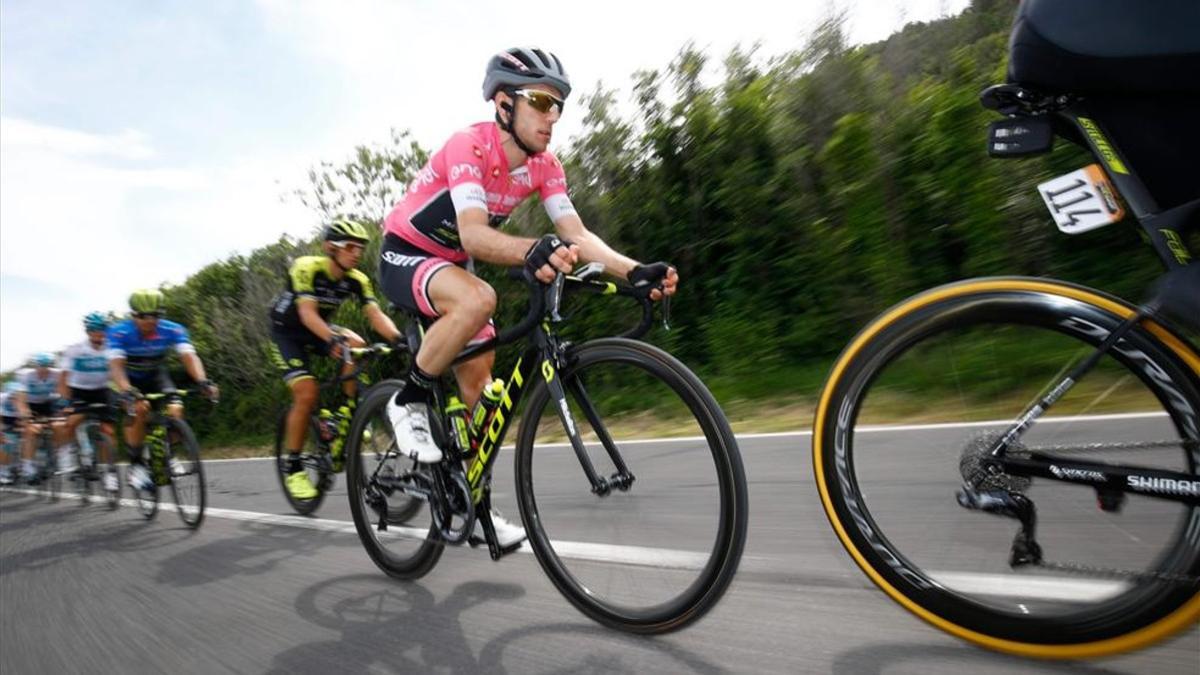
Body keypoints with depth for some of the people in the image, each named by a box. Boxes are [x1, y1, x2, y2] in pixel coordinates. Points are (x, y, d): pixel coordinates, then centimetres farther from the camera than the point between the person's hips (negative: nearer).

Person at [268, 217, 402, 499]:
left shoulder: (357, 280, -15)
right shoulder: (306, 267, -28)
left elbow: (376, 315, -26)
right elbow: (307, 313, -39)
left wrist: (398, 338, -46)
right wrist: (332, 340, -57)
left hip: (320, 327, 4)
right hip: (287, 330, -4)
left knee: (357, 345, -26)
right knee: (307, 394, -19)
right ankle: (293, 469, -3)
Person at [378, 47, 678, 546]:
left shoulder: (544, 165, -7)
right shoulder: (469, 145, -27)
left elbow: (576, 233, -16)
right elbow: (473, 234, -41)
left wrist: (635, 271, -32)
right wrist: (532, 251, -61)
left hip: (452, 265, 7)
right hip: (403, 256, -6)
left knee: (480, 384, 2)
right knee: (478, 300, -39)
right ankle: (410, 401, -15)